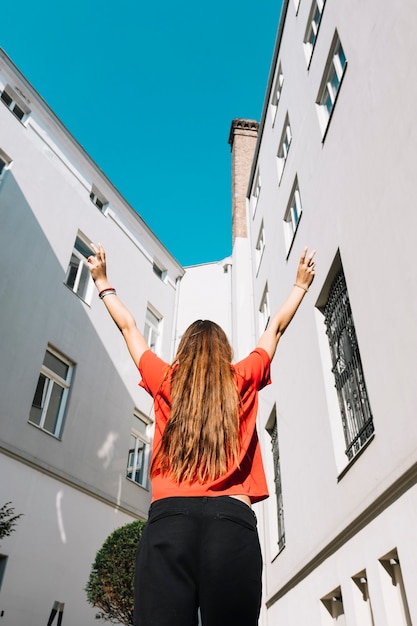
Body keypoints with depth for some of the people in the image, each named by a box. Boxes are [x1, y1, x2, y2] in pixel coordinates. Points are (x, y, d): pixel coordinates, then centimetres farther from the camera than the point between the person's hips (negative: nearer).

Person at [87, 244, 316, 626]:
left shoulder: (166, 382, 13)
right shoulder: (242, 381, 13)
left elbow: (128, 326, 27)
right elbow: (277, 327, 28)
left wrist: (102, 282, 42)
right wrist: (301, 284, 43)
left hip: (169, 518, 1)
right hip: (233, 521, 0)